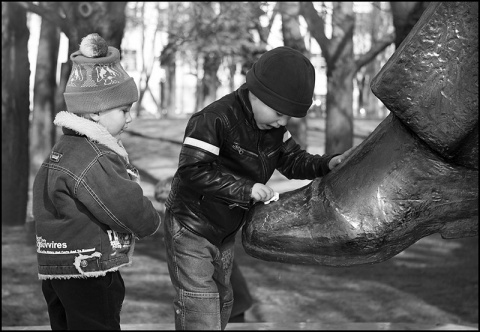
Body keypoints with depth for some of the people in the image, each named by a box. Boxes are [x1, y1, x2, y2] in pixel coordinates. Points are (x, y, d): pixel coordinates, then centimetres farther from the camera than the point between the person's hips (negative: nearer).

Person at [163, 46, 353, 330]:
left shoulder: (273, 125, -2)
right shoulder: (215, 119, -27)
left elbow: (292, 161, 4)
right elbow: (193, 170, -32)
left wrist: (328, 164, -15)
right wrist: (246, 188, -35)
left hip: (226, 230, 8)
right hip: (192, 228, -8)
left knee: (222, 301, 19)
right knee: (200, 307, -10)